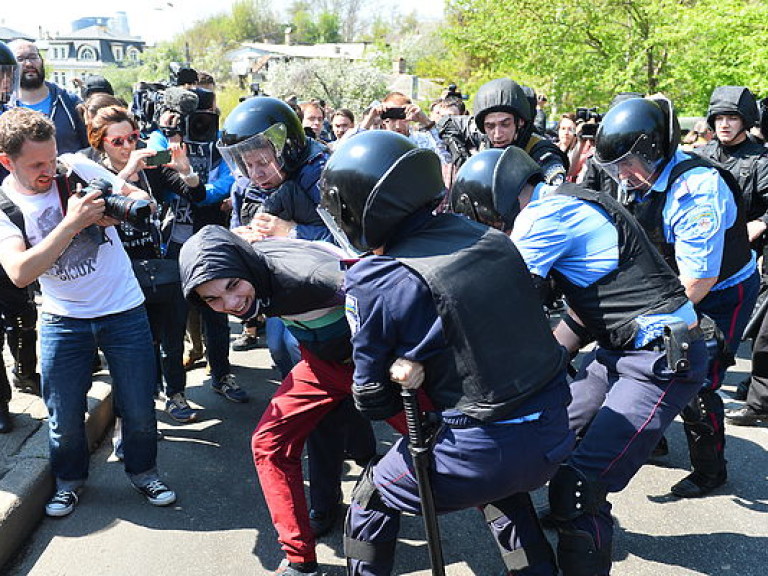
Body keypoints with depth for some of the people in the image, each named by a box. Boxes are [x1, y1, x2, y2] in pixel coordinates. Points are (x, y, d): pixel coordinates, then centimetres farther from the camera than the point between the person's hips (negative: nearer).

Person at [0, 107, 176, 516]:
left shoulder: (77, 168, -8)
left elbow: (143, 199, -2)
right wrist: (72, 223, -30)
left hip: (124, 311, 0)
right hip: (63, 320, 0)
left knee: (139, 410, 6)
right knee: (64, 419, 7)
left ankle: (143, 471, 33)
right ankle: (70, 479, 36)